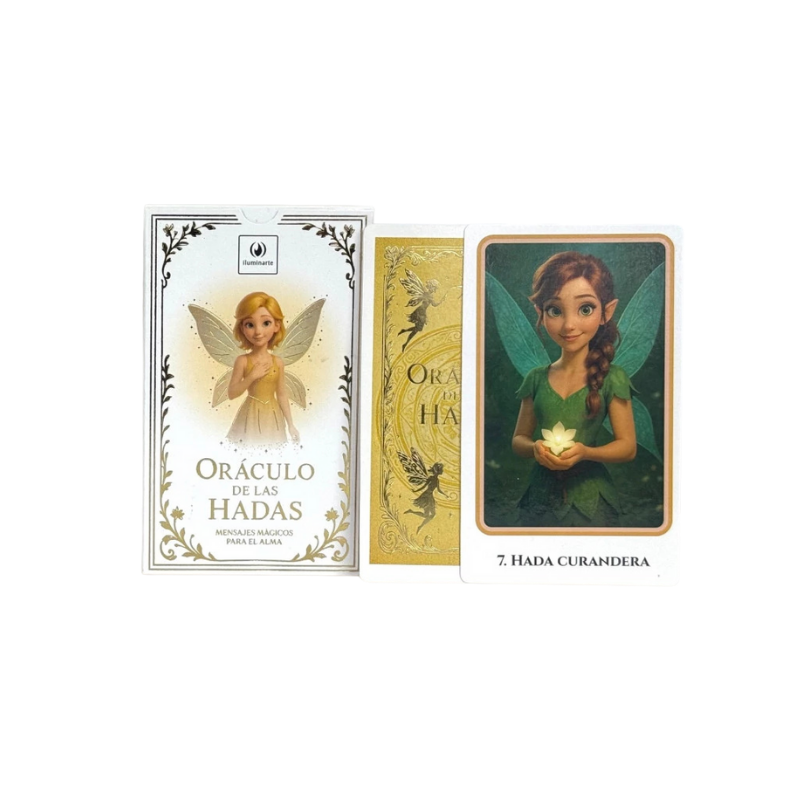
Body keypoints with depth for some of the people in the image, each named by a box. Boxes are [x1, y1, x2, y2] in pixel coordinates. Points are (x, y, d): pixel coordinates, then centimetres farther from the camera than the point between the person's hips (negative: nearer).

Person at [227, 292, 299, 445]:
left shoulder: (277, 362, -1)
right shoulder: (243, 361, -8)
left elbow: (282, 395, 4)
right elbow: (231, 393, -8)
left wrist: (291, 424, 4)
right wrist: (251, 376, -18)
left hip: (272, 418, 2)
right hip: (251, 417, -2)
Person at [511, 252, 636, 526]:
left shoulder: (612, 378, -8)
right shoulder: (536, 379, 0)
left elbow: (628, 446, -5)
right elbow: (518, 439, 7)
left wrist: (585, 452, -22)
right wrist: (535, 448, -14)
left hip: (590, 502, -2)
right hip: (541, 498, 2)